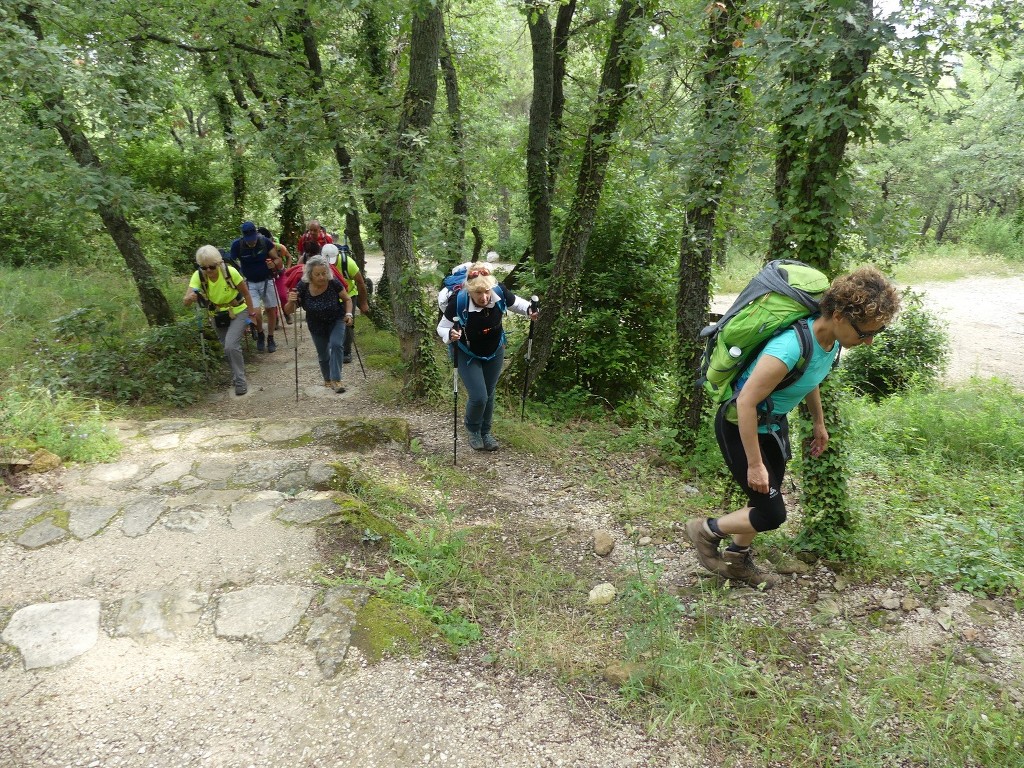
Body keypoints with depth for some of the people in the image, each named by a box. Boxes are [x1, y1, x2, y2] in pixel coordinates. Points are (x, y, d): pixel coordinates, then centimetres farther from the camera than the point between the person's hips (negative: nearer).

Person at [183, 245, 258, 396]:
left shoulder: (230, 272, -27)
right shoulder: (198, 276, -22)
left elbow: (245, 293, -13)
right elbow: (186, 301, -29)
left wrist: (251, 312, -8)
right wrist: (189, 298, -52)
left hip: (238, 312, -3)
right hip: (217, 316, 3)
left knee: (231, 346, -19)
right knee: (228, 349, 12)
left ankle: (240, 381, -3)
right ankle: (237, 374, 39)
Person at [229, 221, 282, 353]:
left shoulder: (265, 242, -14)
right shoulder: (237, 245, -15)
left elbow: (278, 259, -5)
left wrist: (274, 264, -27)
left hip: (267, 281, 1)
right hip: (250, 283, -1)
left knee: (271, 310, 7)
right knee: (256, 313, -13)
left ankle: (270, 338, 27)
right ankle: (260, 335, 18)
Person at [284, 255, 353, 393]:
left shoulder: (334, 283, -28)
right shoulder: (303, 286, -27)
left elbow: (347, 299, -9)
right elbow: (288, 310, -20)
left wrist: (349, 314, -25)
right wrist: (291, 302, -41)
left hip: (336, 320, -1)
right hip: (316, 325, 2)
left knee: (336, 345, -23)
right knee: (323, 354, 13)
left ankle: (336, 380, -15)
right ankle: (328, 379, 37)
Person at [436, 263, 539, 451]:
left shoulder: (500, 293, -26)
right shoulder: (458, 303, -34)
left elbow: (515, 302, -2)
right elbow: (441, 328, -19)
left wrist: (529, 310, -22)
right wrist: (450, 334, -41)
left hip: (495, 352, 3)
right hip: (468, 355, -3)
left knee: (489, 395, 16)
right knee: (478, 397, -10)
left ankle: (485, 432, 40)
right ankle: (473, 430, 24)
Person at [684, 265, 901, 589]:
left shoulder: (830, 338, -9)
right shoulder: (791, 347, -37)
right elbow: (746, 402, -31)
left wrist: (819, 423, 21)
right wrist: (754, 464, -25)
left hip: (774, 422, 8)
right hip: (740, 426, -8)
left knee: (765, 500, 19)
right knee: (772, 514, -2)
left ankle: (737, 561, 40)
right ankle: (705, 530, 22)